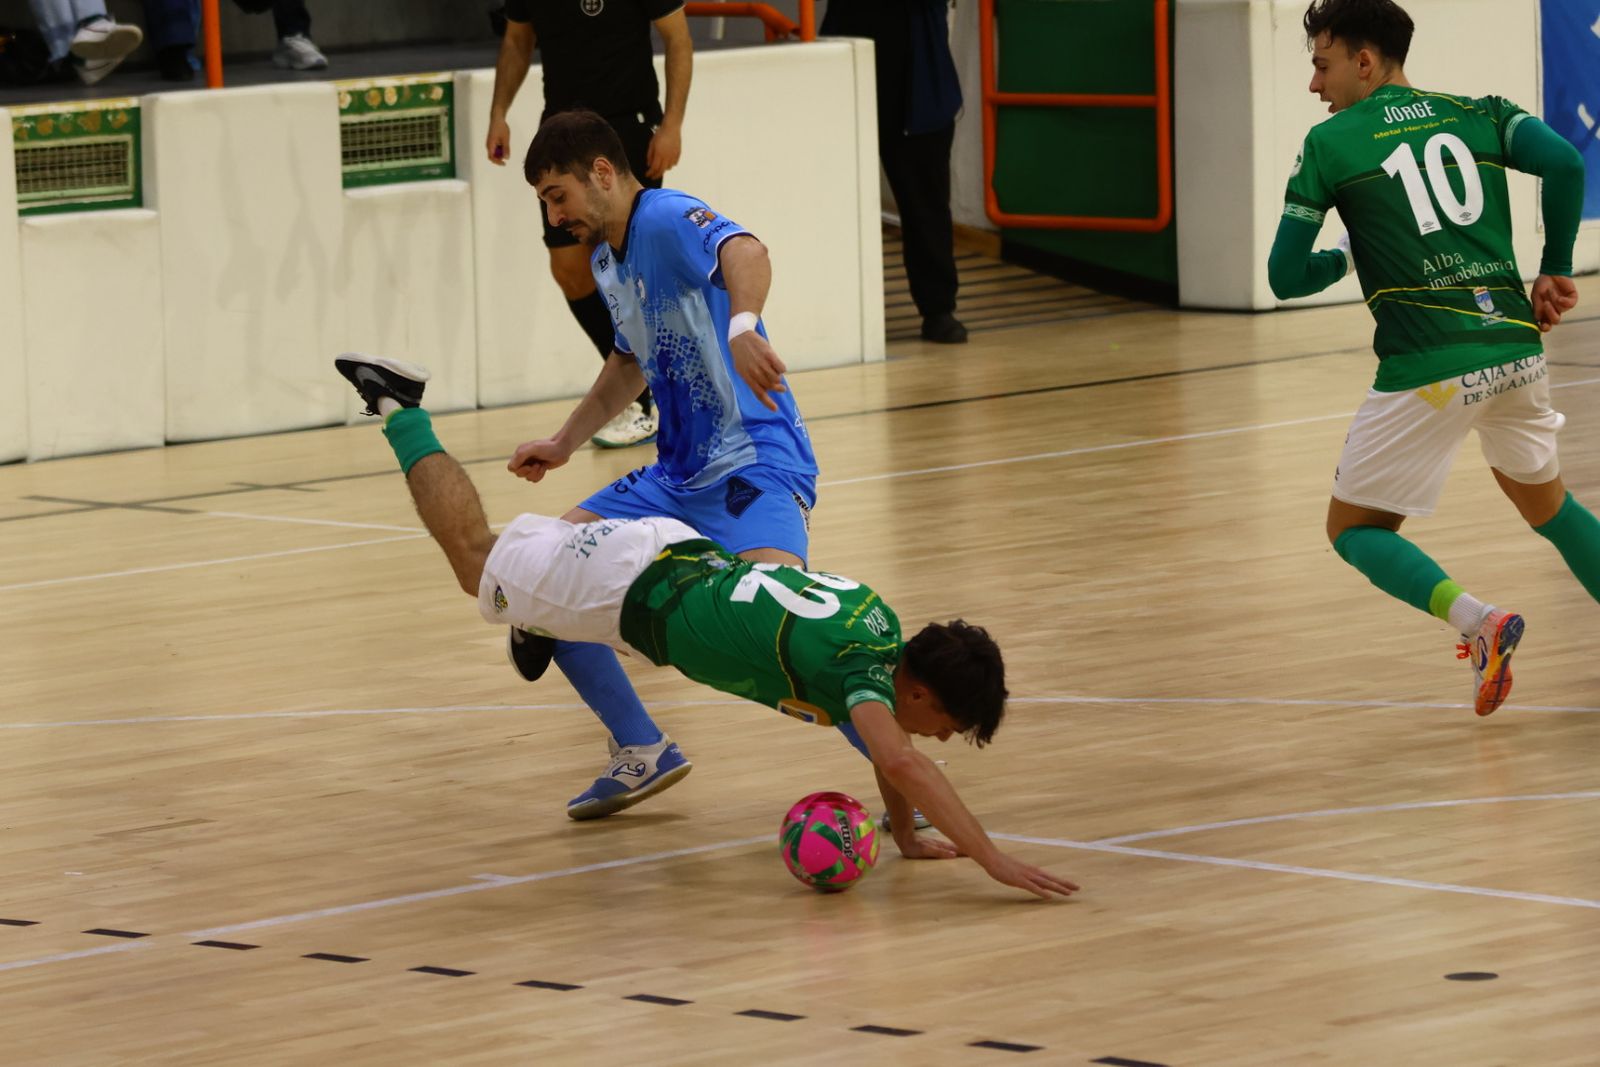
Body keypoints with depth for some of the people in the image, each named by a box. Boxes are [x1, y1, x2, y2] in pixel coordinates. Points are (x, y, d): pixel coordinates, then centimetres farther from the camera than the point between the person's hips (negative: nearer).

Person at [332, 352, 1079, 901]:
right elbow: (900, 760, -50)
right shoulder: (857, 665, -33)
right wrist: (992, 860, -55)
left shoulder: (886, 631, -11)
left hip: (680, 555, 5)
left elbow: (887, 750, 8)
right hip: (632, 589, -5)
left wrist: (906, 836, 3)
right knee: (476, 558, 19)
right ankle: (399, 409, 32)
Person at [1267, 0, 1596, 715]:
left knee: (1354, 528, 11)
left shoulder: (1330, 144, 2)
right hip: (1516, 348, 5)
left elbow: (1286, 278, 2)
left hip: (1428, 372, -5)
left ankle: (1475, 620, -14)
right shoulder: (1478, 114, 11)